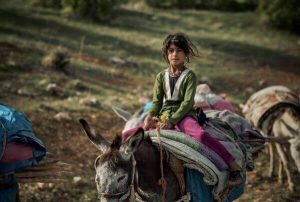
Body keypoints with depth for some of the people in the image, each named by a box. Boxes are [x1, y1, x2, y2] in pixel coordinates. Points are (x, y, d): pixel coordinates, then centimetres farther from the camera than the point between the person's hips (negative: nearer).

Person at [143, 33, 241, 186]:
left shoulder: (189, 76, 1)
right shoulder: (161, 76, 13)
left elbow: (187, 102, -8)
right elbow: (157, 101, 9)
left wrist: (172, 120, -19)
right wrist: (150, 116, -12)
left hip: (183, 115, -5)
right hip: (164, 115, 5)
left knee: (199, 134, -37)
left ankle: (233, 165, -37)